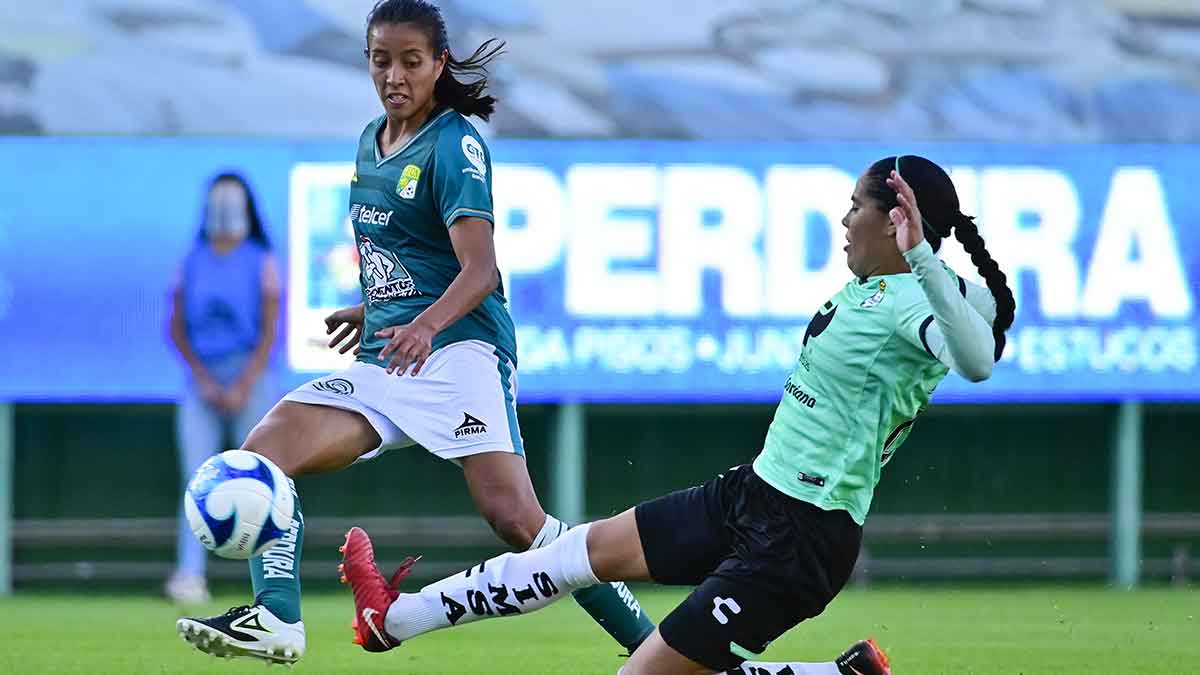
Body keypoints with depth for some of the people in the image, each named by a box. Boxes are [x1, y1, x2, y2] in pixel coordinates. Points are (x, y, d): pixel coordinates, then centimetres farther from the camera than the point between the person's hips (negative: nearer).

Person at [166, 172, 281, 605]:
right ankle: (189, 574, -20)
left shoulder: (261, 262, 3)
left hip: (250, 374, -2)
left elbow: (269, 331, -4)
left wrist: (243, 386, -13)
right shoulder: (192, 262, 10)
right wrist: (204, 379, -7)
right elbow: (177, 329, 6)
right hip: (201, 376, 2)